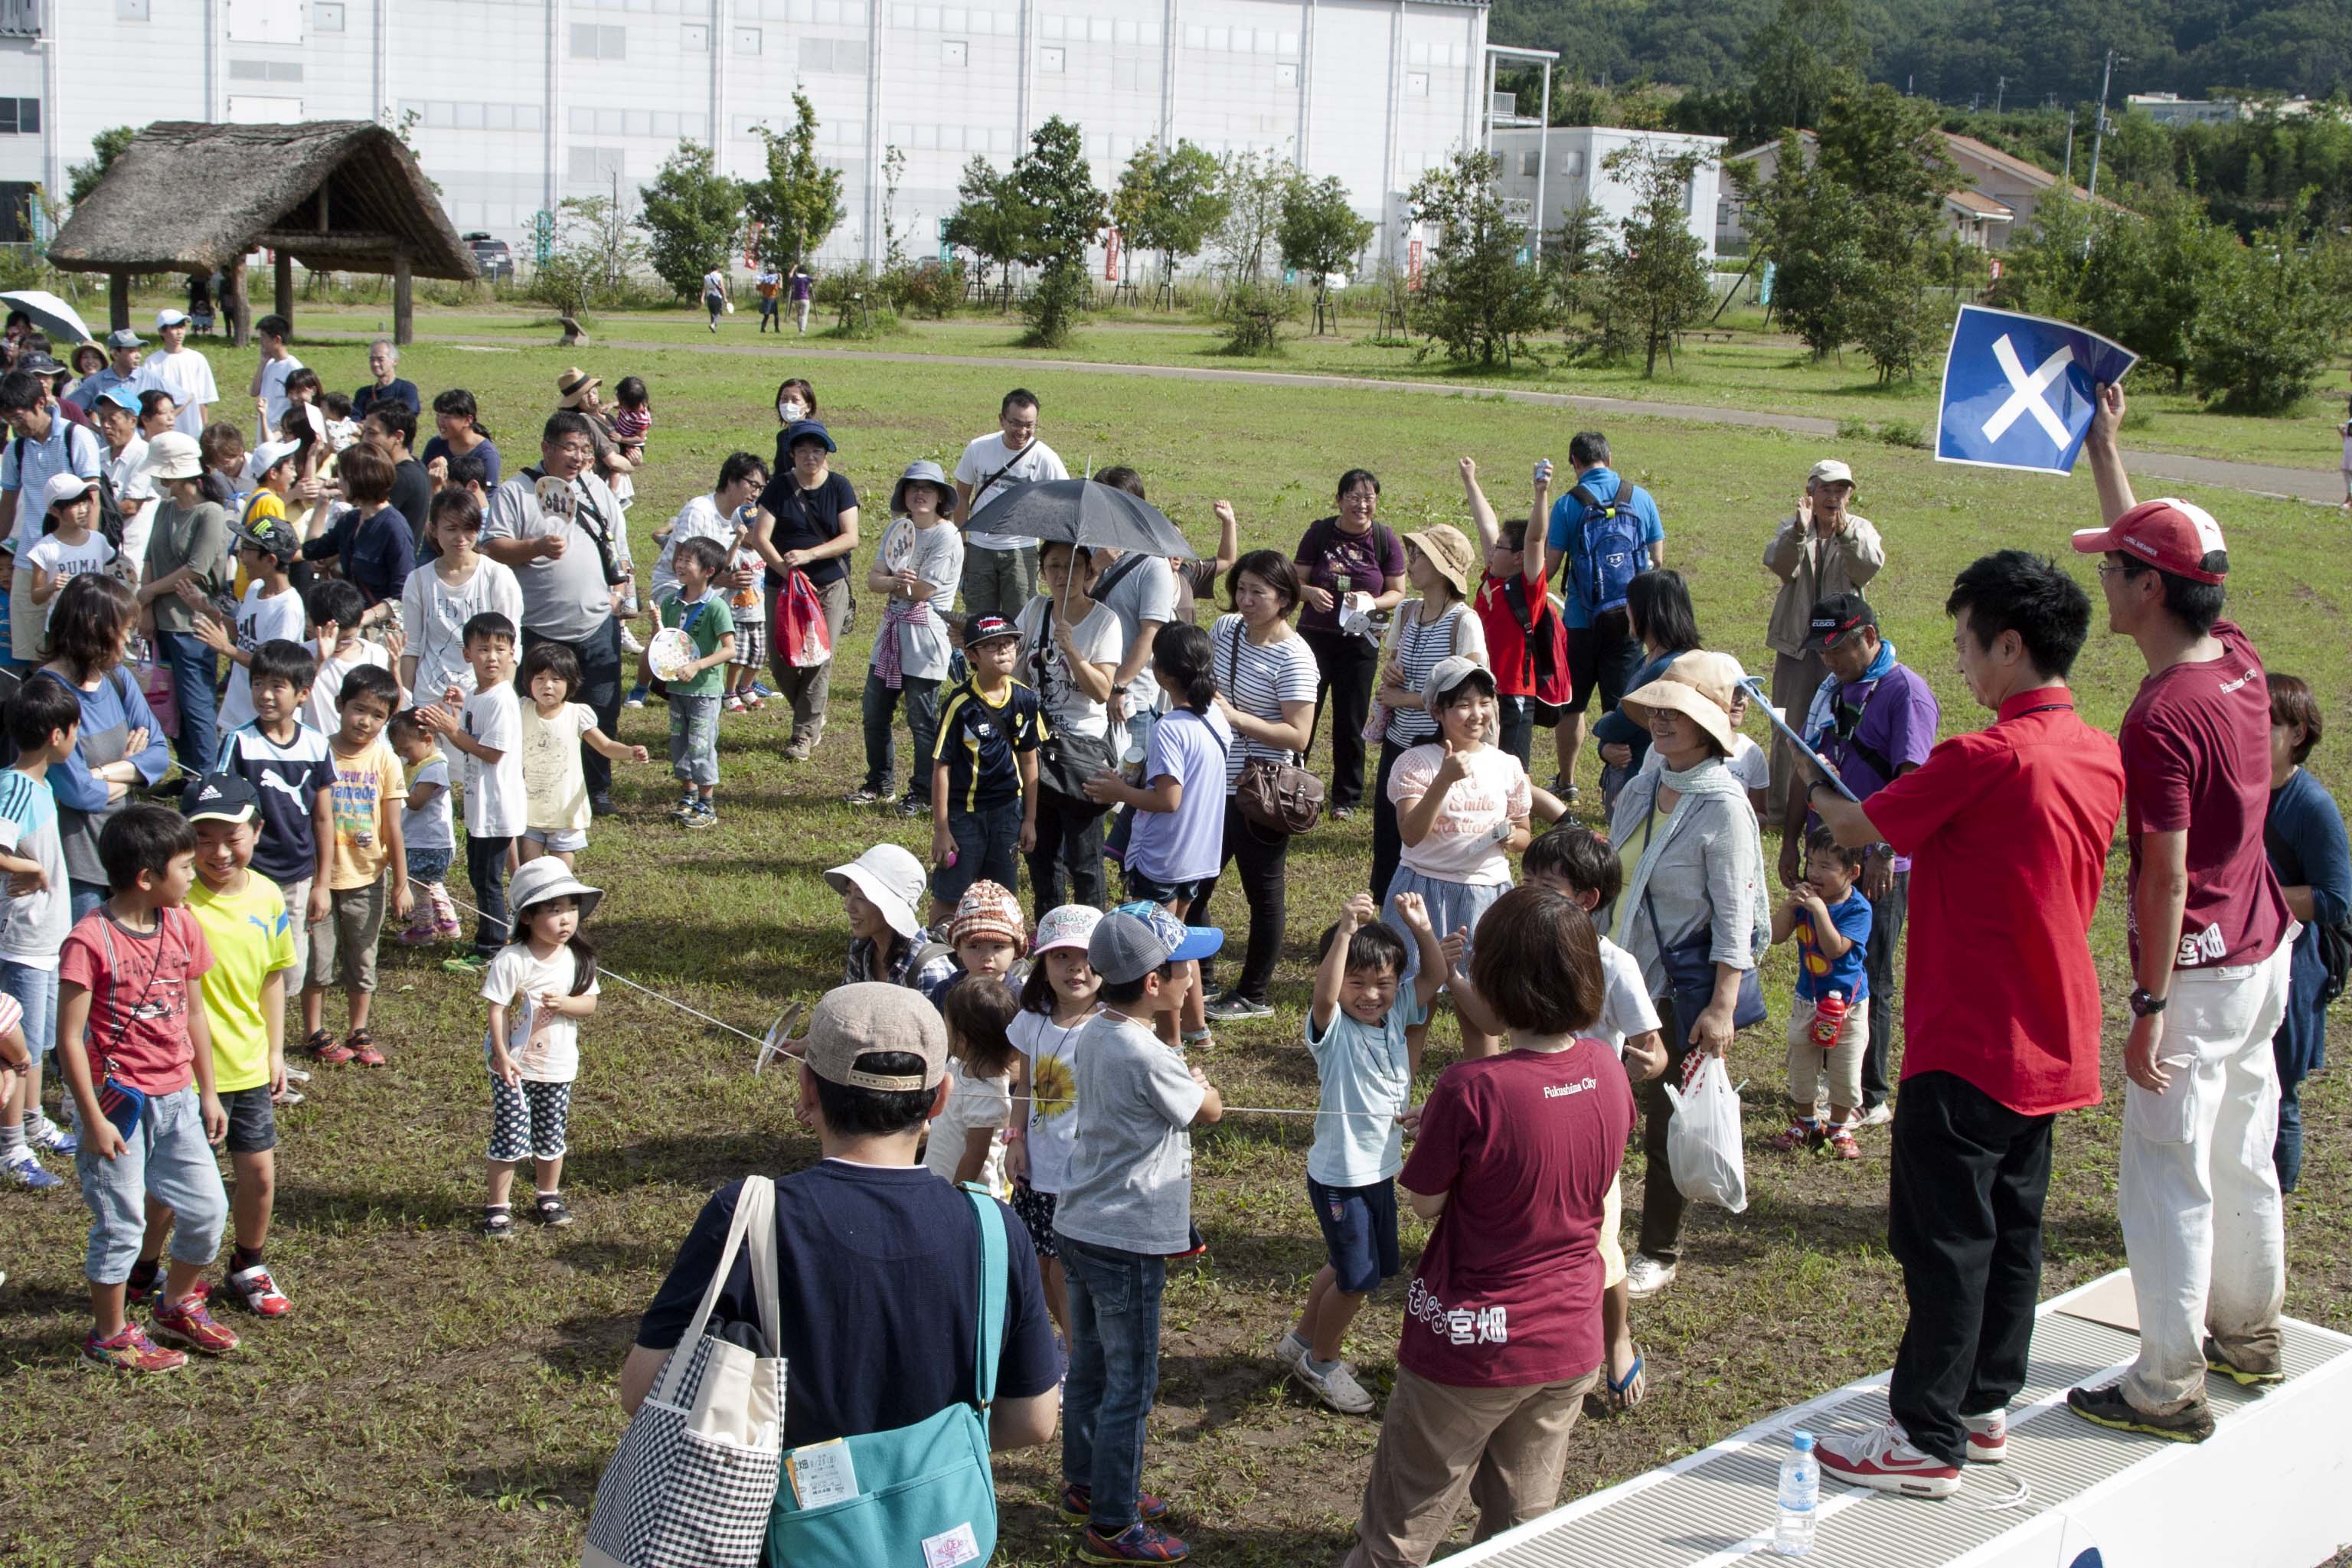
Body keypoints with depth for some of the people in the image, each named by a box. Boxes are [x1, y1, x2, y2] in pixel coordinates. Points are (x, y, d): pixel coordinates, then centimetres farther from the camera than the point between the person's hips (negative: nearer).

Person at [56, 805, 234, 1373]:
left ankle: (177, 1308, 34)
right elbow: (70, 1035, -16)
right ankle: (110, 1336, 22)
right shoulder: (90, 940, -18)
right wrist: (93, 1119, -16)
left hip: (175, 1098, 6)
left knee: (208, 1208, 11)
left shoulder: (181, 926, 2)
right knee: (121, 1224, 4)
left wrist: (207, 1092, 12)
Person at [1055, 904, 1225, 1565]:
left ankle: (1085, 1486, 38)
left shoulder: (1092, 1034, 1)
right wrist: (1199, 1081, 10)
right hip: (1127, 1242, -9)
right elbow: (1209, 1111, -8)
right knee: (1131, 1385, 4)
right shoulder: (1148, 1057, -25)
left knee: (1090, 1366, 22)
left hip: (1080, 1228, 9)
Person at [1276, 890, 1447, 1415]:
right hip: (1339, 1176, -7)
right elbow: (1324, 994, -42)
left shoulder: (1396, 1013, -3)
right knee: (1357, 1276, 4)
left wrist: (1421, 929, -20)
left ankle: (1302, 1340, 43)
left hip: (1382, 1169, 7)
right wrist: (1346, 930, -54)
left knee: (1345, 1267, 23)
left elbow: (1435, 976, -2)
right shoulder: (1332, 1028, -22)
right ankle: (1321, 1361, 27)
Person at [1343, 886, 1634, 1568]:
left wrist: (1428, 1135, 5)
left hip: (1471, 1350, -5)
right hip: (1571, 1348, 5)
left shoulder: (1471, 1090, -27)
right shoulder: (1606, 1072, -8)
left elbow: (1424, 1201, -13)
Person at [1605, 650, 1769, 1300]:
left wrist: (1722, 1006, -20)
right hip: (1624, 976, 6)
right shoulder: (1641, 790, 5)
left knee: (1666, 1123, 5)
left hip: (1683, 987, -6)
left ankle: (1659, 1253, 21)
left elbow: (1735, 917, -17)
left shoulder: (1723, 807, -16)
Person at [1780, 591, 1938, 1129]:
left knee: (1869, 984, 1)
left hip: (1877, 866, -7)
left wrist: (1884, 852, -24)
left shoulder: (1905, 691, -13)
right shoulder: (1830, 689, 12)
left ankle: (1872, 1098, 12)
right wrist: (1790, 838, 14)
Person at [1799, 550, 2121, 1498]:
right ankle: (1986, 1407, 29)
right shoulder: (2100, 758, 4)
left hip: (1969, 1046, -8)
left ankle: (1926, 1441, 5)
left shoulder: (1986, 759, -21)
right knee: (2012, 1229, 17)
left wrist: (1814, 790, 11)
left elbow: (1863, 829, -9)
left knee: (1944, 1242, -1)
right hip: (2051, 1042, 8)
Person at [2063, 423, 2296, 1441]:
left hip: (2201, 973, -9)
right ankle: (2249, 1333, 38)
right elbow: (2161, 551, 18)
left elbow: (2166, 875, -24)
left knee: (2166, 1176, 0)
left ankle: (2170, 1388, 8)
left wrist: (2150, 1006, -20)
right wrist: (2103, 448, 25)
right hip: (2266, 950, 9)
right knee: (2243, 1158, 22)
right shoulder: (2240, 661, 1)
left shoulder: (2162, 718, -24)